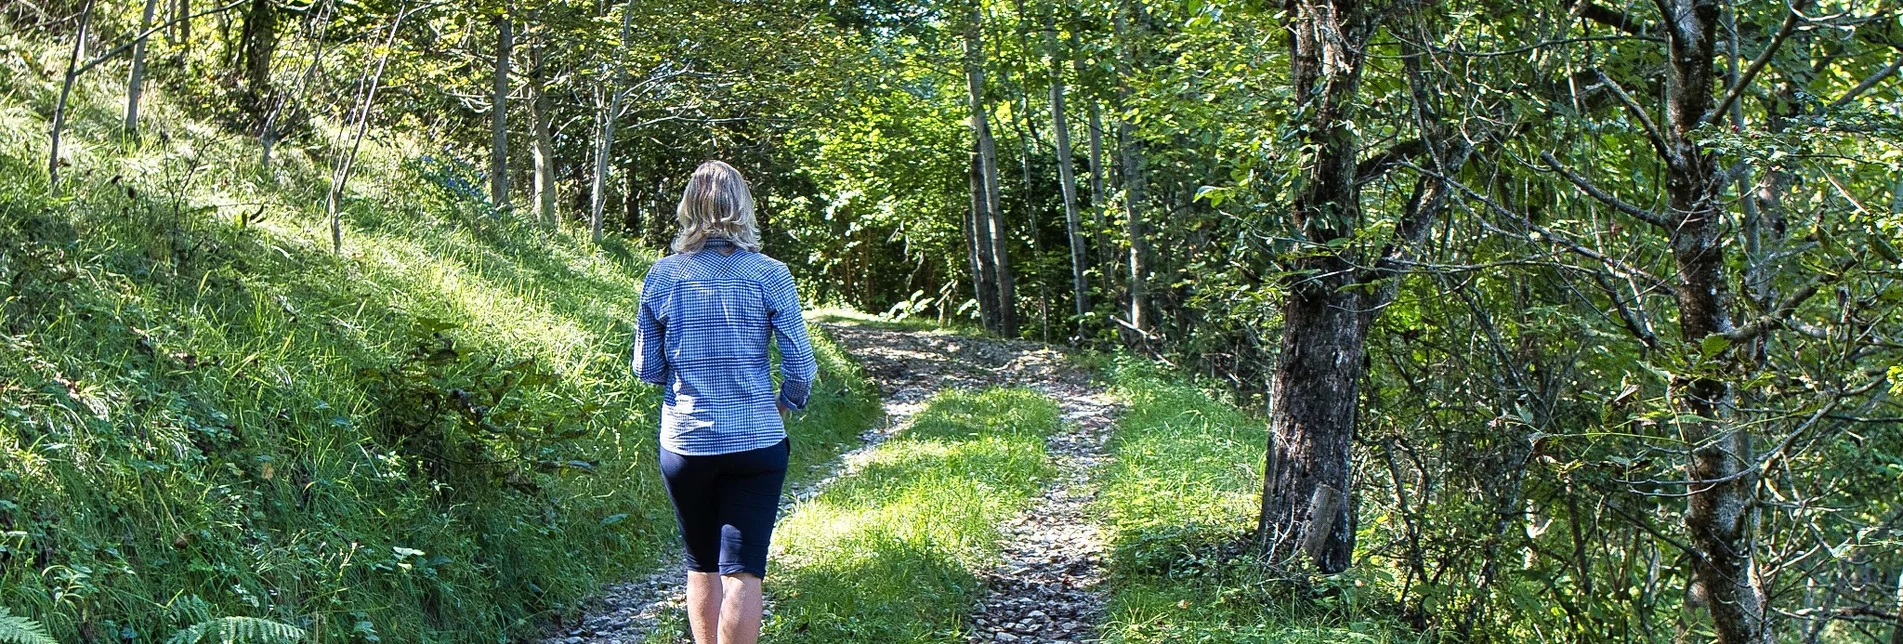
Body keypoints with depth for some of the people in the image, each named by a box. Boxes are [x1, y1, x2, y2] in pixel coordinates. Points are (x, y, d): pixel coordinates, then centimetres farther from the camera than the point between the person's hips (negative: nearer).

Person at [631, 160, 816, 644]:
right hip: (756, 442, -2)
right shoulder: (770, 275, -7)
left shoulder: (661, 276, -1)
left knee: (702, 565, 17)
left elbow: (646, 369, 5)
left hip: (684, 442, 2)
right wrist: (785, 404, 14)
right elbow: (800, 366, -6)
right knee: (742, 571, -1)